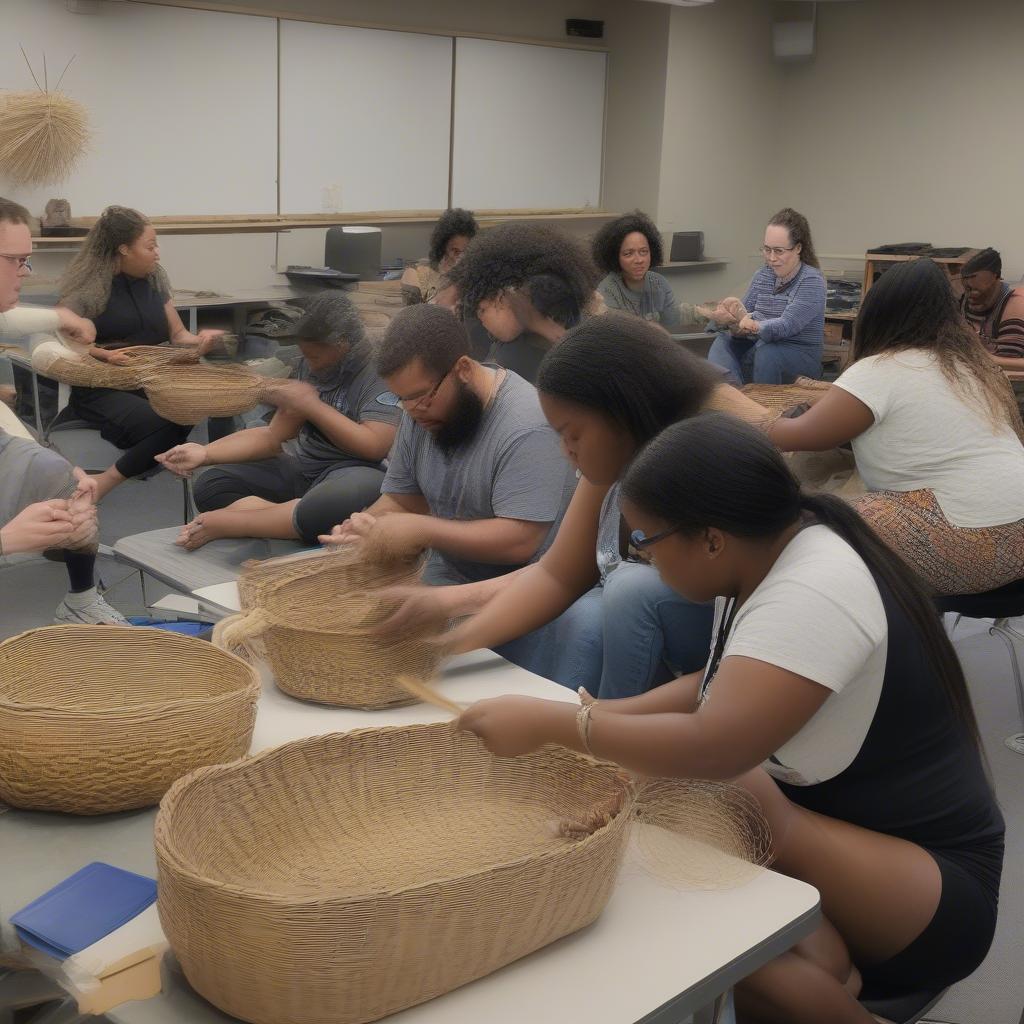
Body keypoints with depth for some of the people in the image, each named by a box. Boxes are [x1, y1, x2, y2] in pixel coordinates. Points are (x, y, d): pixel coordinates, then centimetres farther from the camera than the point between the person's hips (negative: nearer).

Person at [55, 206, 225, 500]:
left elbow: (177, 334, 15)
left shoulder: (155, 277, 11)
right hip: (101, 388, -6)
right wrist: (103, 354, -25)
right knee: (164, 426, -32)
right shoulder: (88, 286, -5)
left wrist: (198, 341, -8)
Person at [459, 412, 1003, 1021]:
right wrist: (603, 717, -1)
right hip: (827, 835, 7)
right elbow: (723, 688, 13)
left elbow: (716, 746, -32)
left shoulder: (814, 591, -26)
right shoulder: (765, 559, 1)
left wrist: (550, 723, -23)